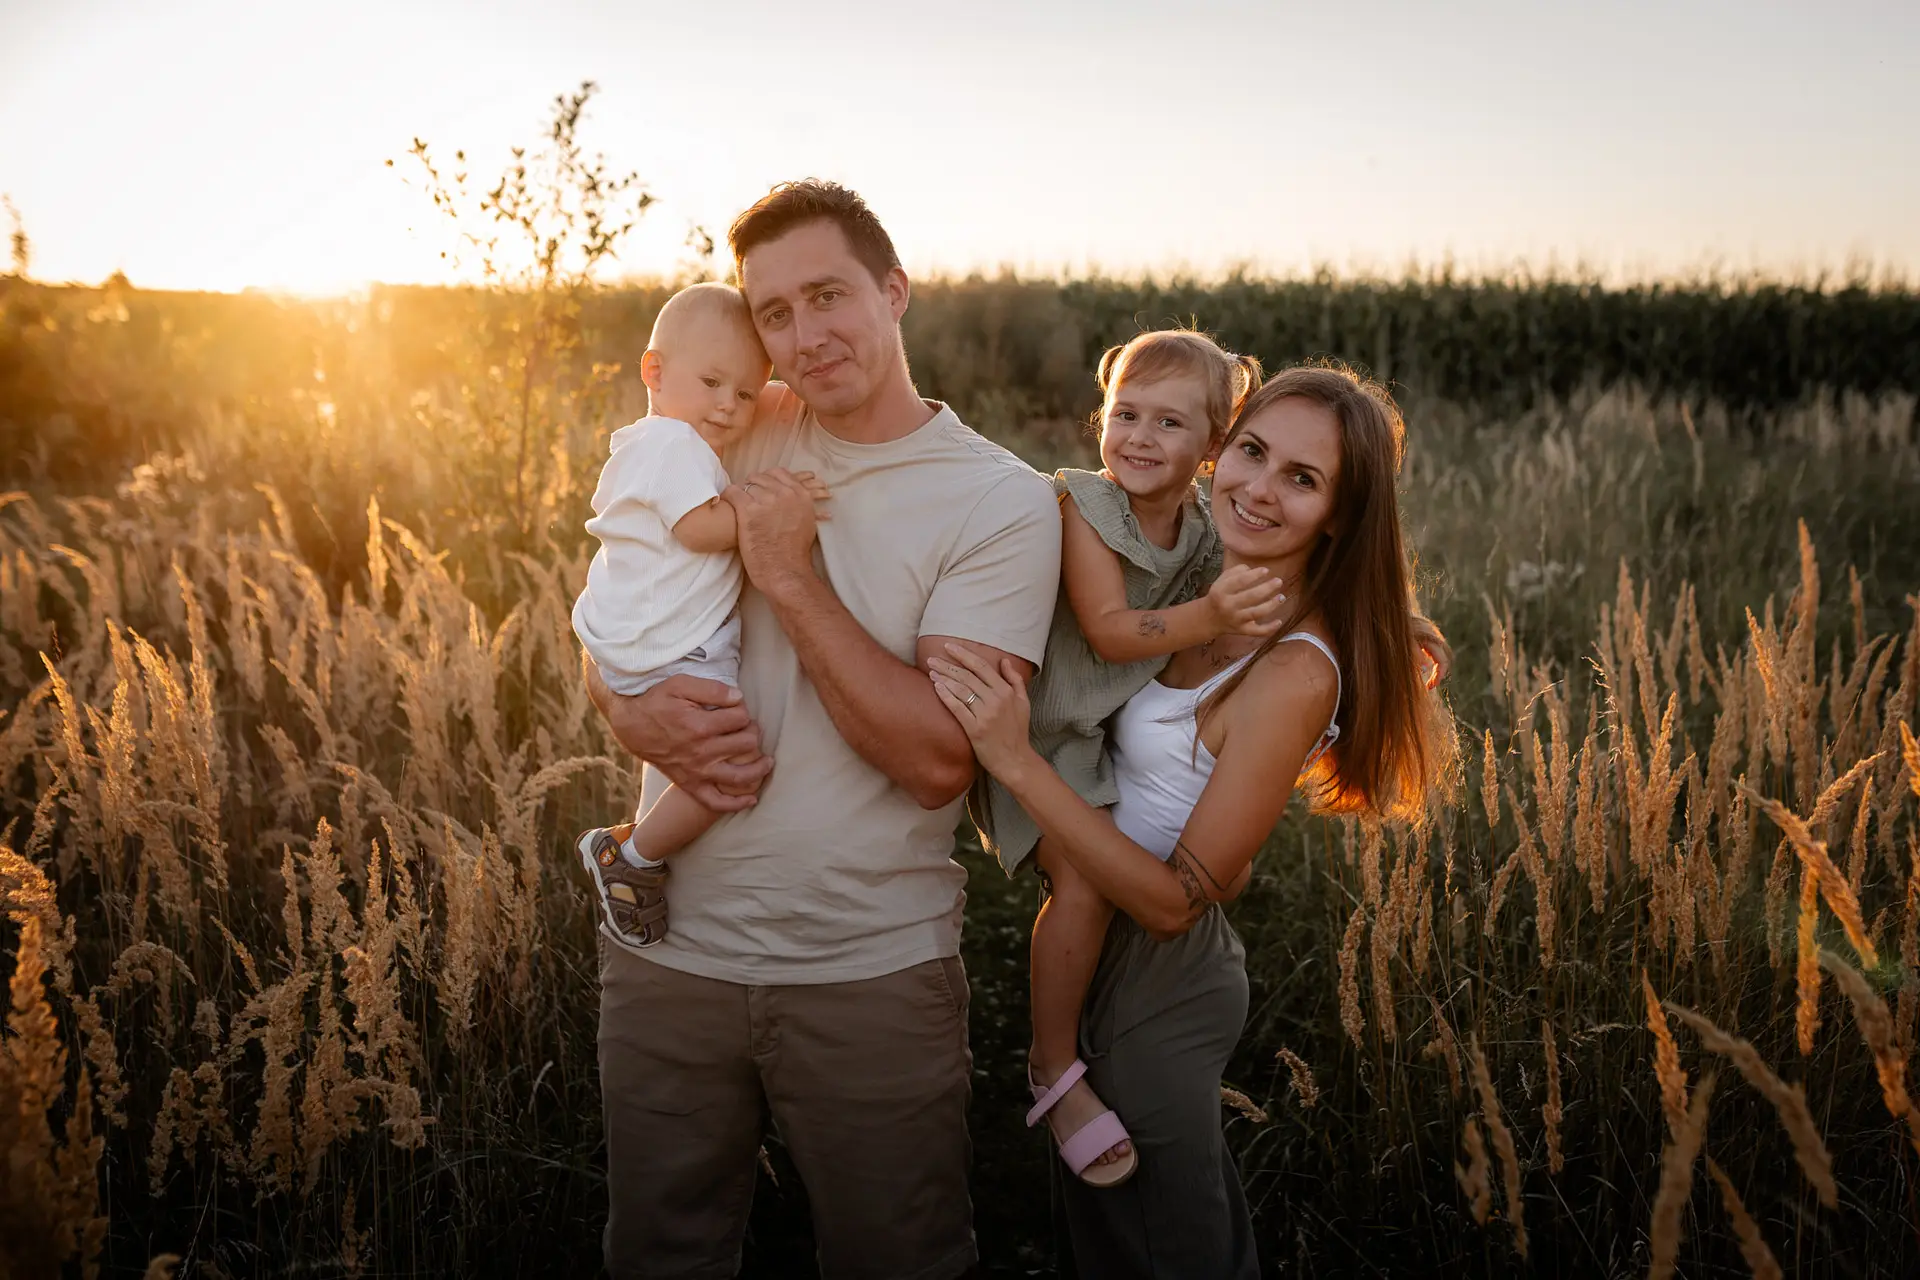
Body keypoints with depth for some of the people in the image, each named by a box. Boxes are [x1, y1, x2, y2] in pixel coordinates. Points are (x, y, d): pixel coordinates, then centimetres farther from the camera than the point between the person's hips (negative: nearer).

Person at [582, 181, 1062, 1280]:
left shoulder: (1003, 502, -10)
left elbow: (939, 758, -19)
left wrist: (790, 577, -18)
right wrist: (641, 718, -13)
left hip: (874, 975, -4)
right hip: (669, 949, 4)